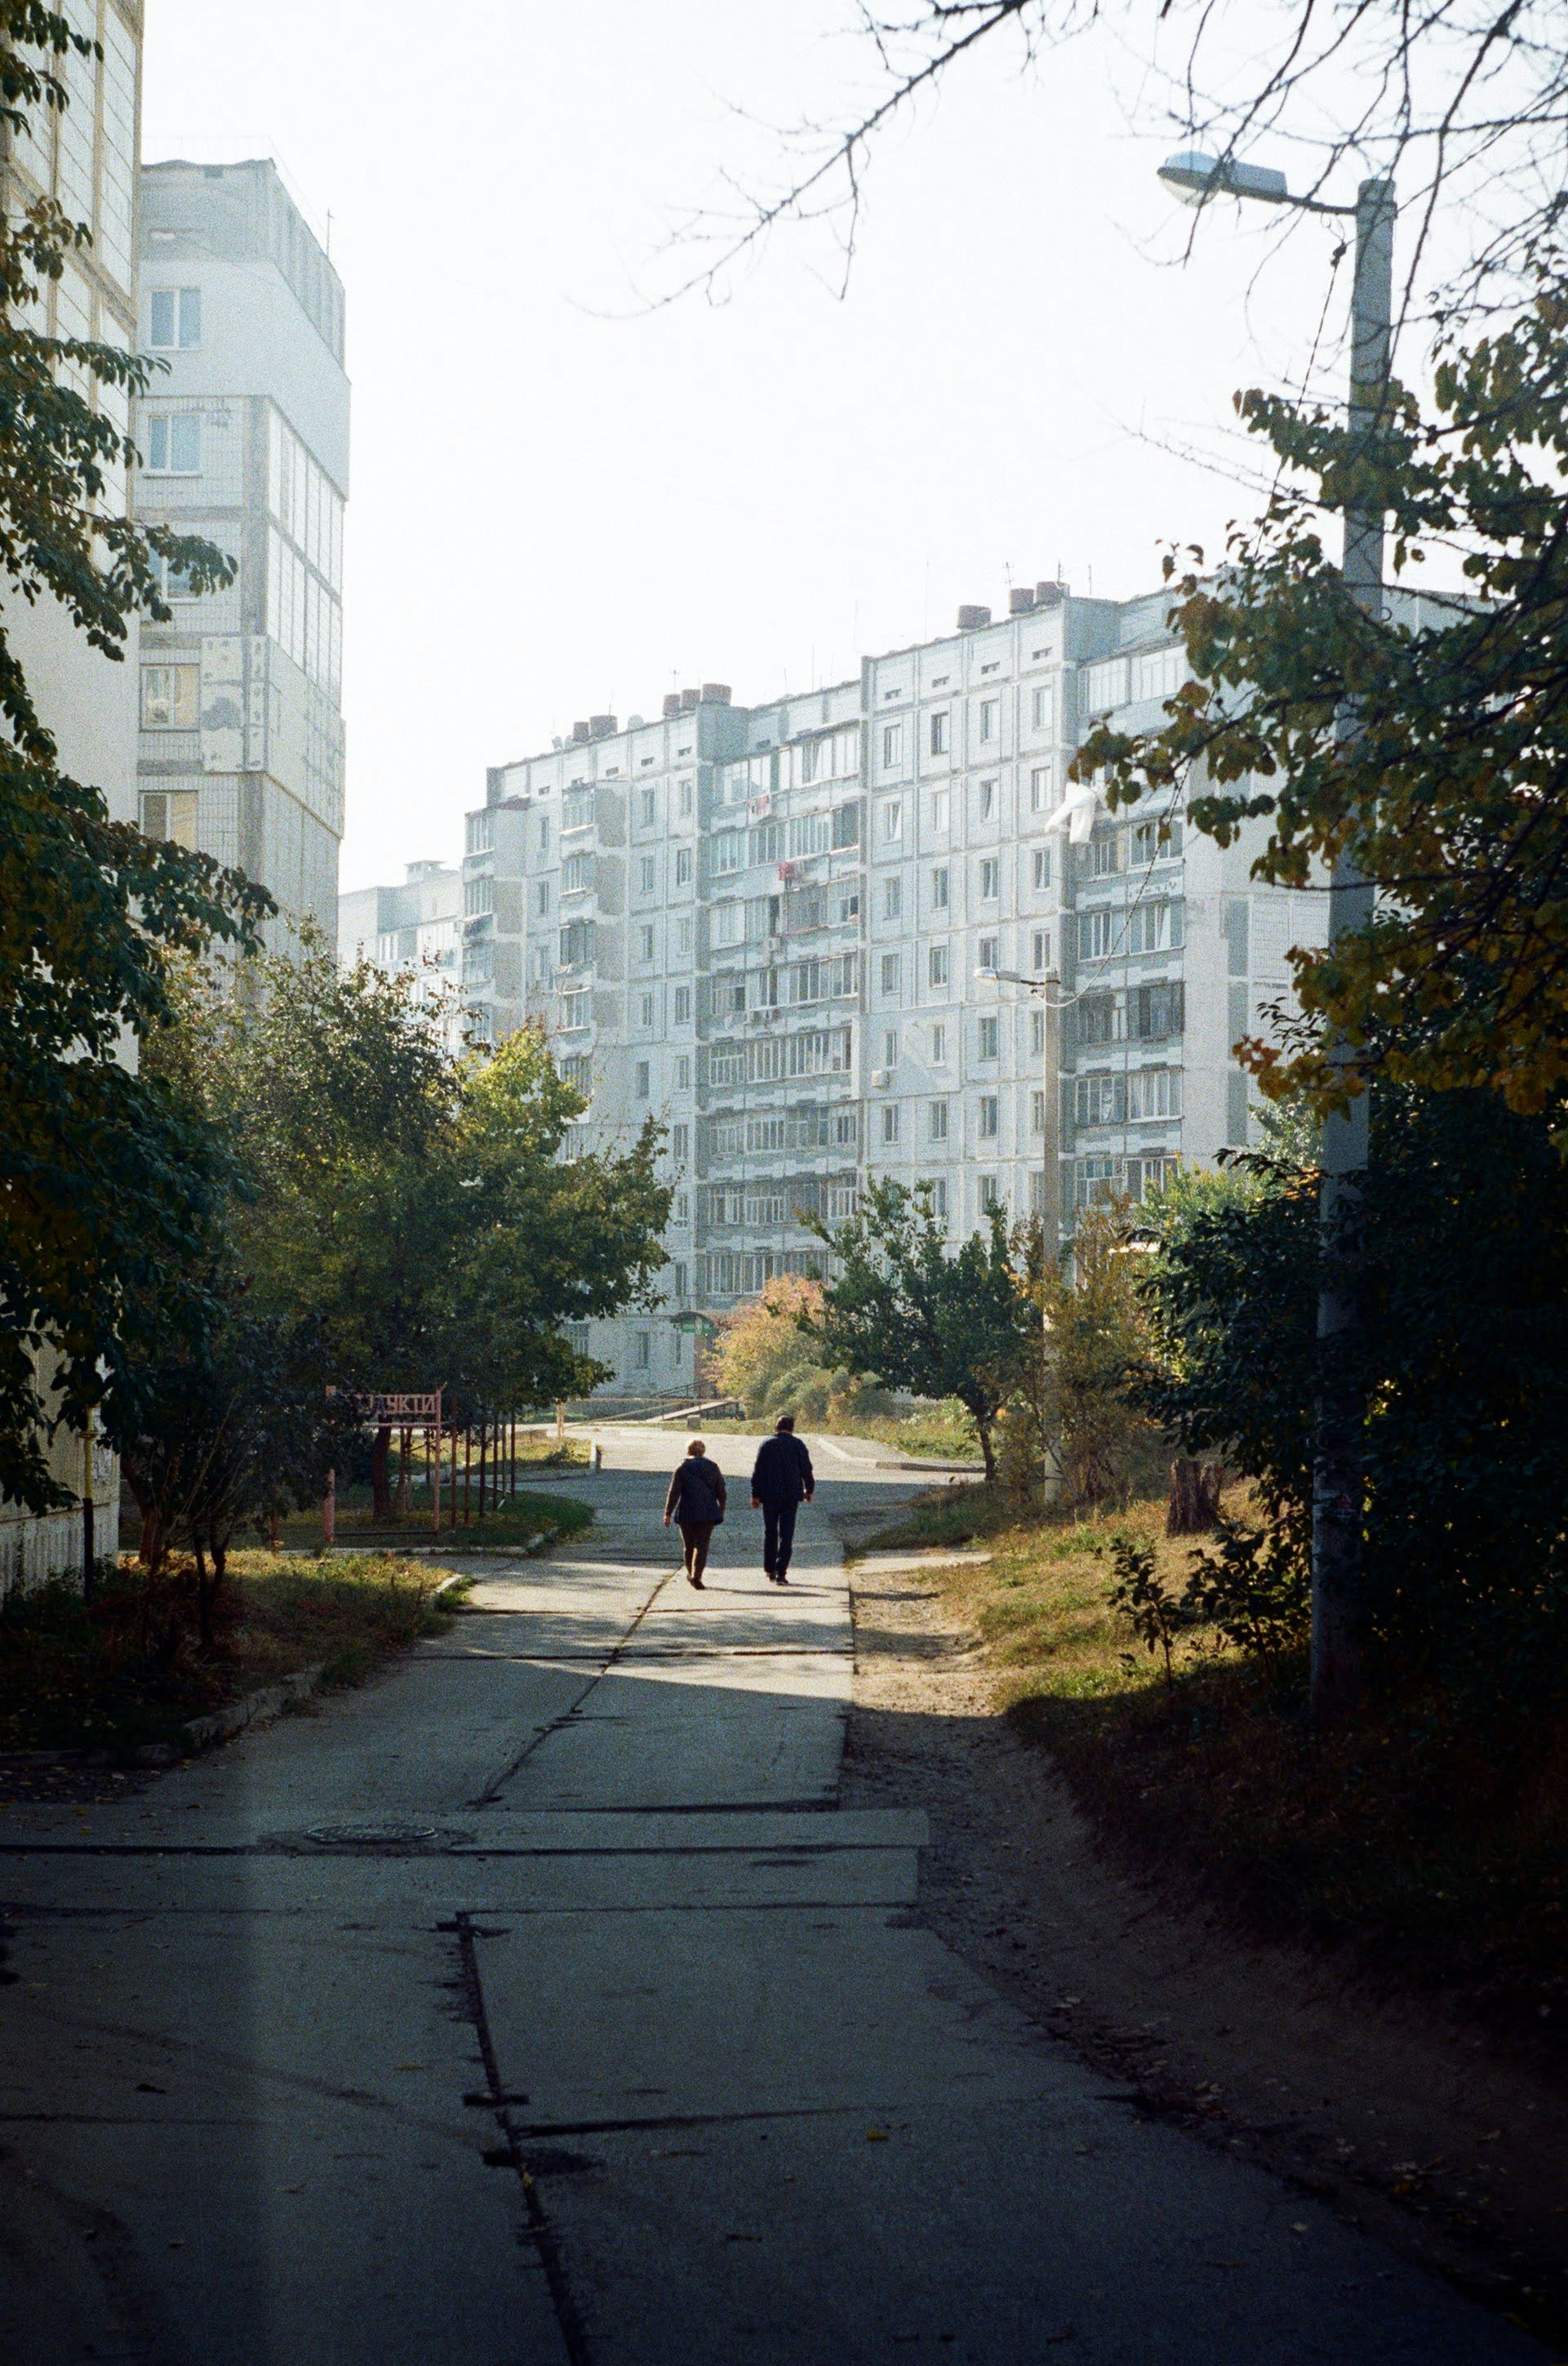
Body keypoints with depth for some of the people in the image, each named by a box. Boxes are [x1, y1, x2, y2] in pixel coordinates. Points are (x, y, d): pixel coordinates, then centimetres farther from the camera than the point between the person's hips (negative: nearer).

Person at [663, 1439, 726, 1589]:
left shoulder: (682, 1467, -1)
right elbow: (721, 1492, 10)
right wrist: (721, 1511, 22)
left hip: (686, 1513, -1)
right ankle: (696, 1576, -17)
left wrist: (668, 1513, -3)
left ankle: (691, 1574, 25)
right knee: (702, 1545, -3)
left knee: (689, 1545, 14)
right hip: (708, 1513, 1)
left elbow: (674, 1492, -5)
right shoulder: (713, 1467, 6)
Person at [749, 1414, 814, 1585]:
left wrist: (755, 1495, 5)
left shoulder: (766, 1444, 1)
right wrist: (809, 1490, 17)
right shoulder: (797, 1444, -2)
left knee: (770, 1532, 16)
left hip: (769, 1495, 1)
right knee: (786, 1534, -1)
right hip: (791, 1494, -1)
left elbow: (758, 1471, 0)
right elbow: (806, 1469, 2)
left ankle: (770, 1569, 21)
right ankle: (781, 1573, -8)